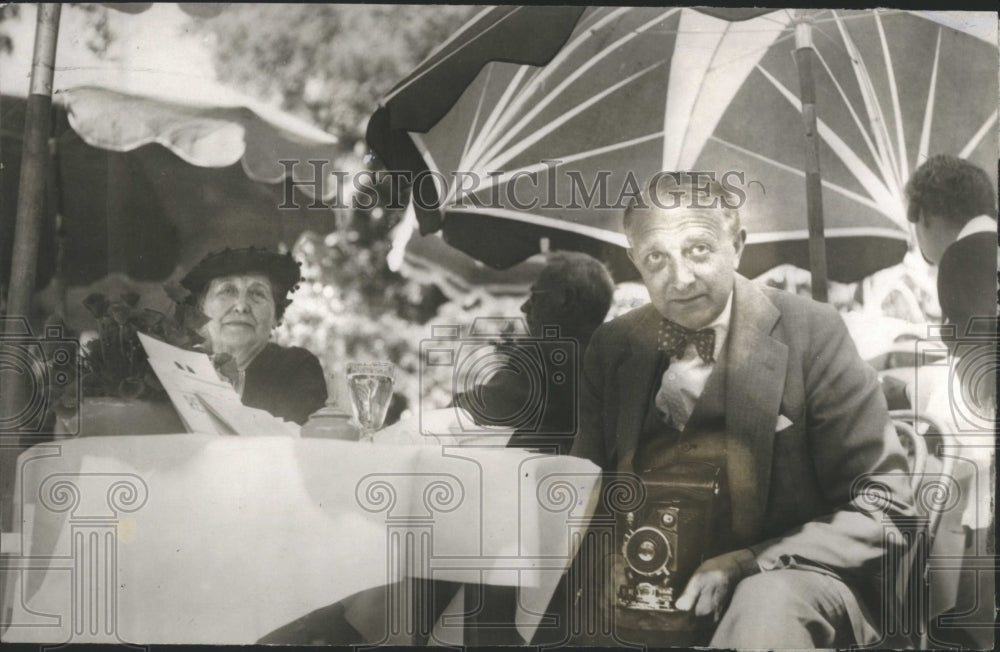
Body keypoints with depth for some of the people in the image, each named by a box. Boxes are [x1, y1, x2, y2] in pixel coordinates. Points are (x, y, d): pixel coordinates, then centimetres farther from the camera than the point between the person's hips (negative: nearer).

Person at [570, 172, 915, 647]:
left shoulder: (810, 334, -5)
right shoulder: (612, 346, 7)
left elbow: (881, 507, -5)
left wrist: (745, 565, -17)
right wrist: (608, 559, -9)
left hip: (783, 578, -6)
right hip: (646, 586, 6)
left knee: (768, 602, -38)